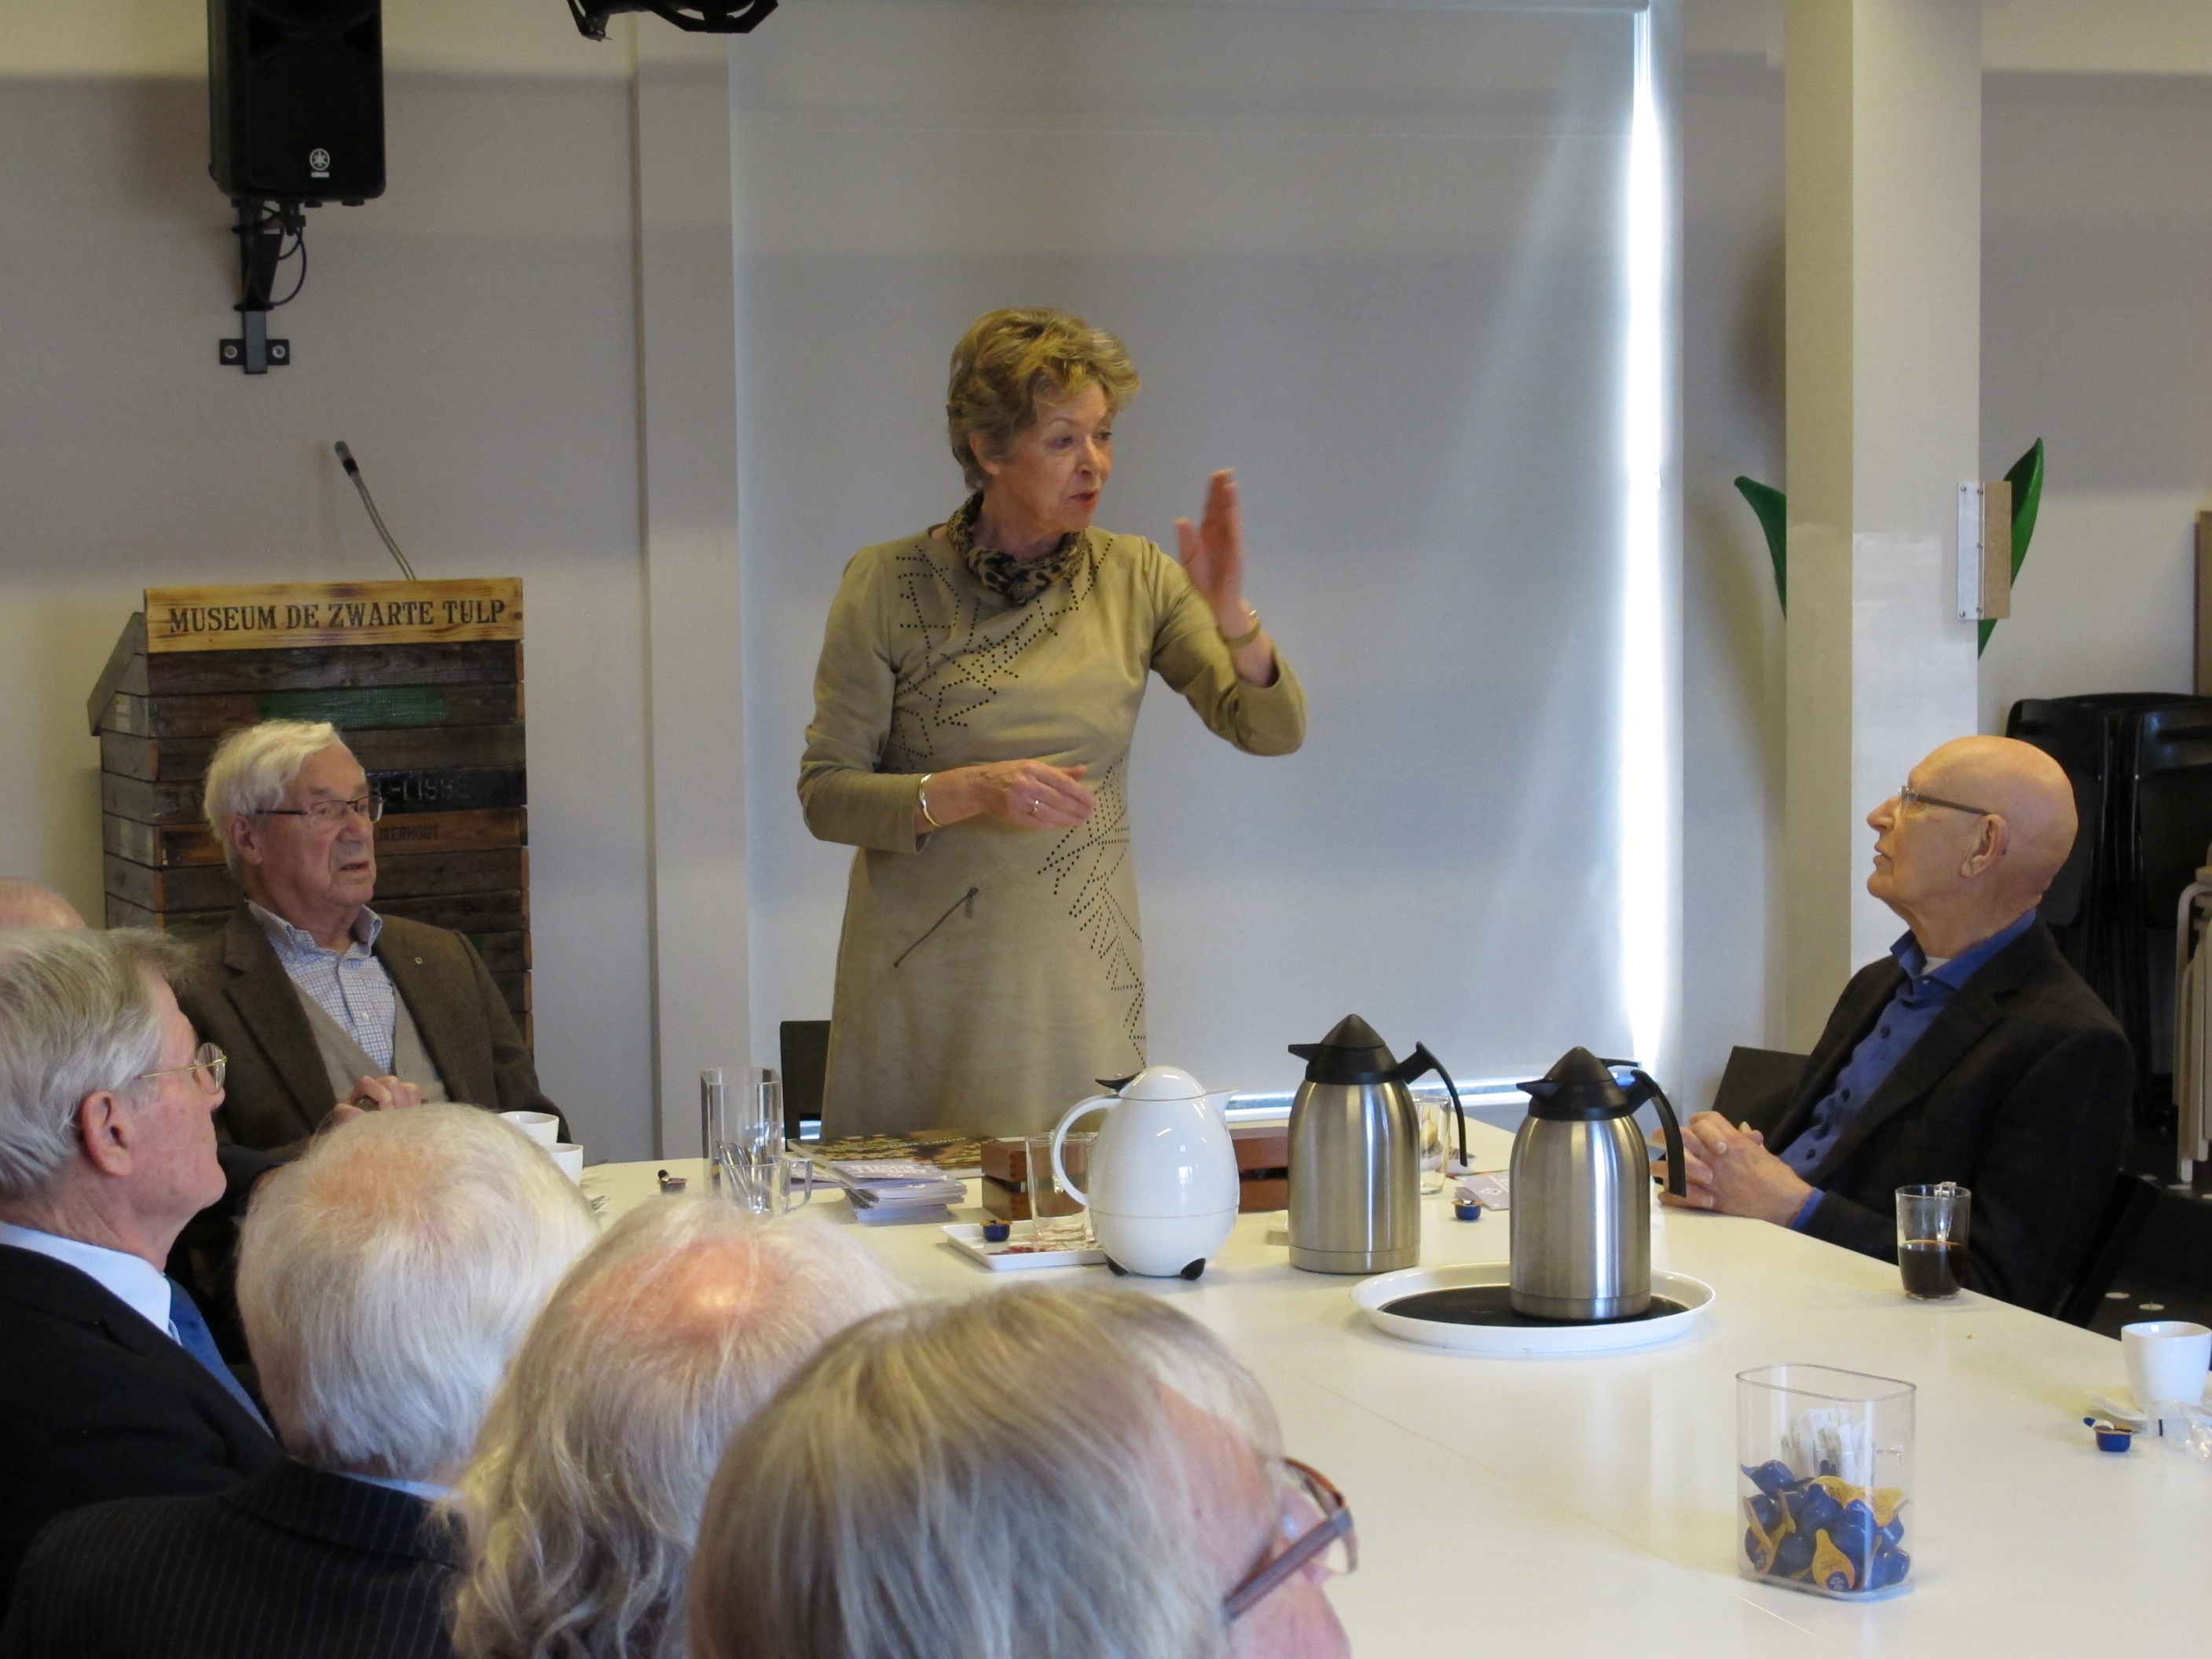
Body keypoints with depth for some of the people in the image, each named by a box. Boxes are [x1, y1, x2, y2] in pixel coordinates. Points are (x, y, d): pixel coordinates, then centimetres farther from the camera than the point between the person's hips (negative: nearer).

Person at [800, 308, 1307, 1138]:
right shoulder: (888, 586, -5)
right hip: (924, 982, -2)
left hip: (1081, 976, 2)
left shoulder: (1134, 579, 2)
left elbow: (1273, 728, -2)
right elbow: (825, 795, -6)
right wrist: (970, 790, -21)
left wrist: (1230, 615, -20)